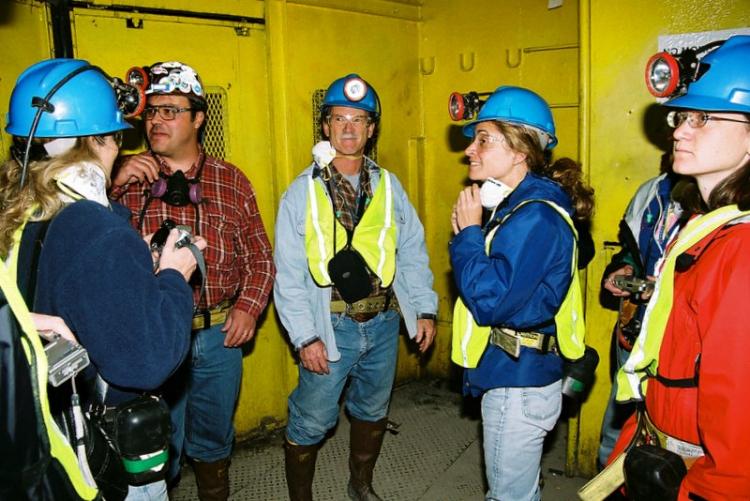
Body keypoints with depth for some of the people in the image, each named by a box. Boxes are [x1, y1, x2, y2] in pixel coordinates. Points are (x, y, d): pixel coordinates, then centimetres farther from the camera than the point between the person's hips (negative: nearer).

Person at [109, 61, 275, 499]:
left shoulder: (231, 181, 3)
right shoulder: (126, 179, 0)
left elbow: (260, 255, 5)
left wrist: (249, 306, -7)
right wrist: (113, 187, -18)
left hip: (219, 334, 2)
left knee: (214, 438, 21)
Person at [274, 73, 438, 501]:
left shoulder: (389, 185, 3)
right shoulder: (302, 192, -7)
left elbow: (413, 250, 6)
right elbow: (289, 275, -9)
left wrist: (425, 308, 1)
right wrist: (305, 337, -13)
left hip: (384, 323, 4)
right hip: (331, 326, -3)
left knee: (373, 412, 21)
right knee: (311, 423, 6)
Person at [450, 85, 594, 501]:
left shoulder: (535, 217, -23)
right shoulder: (516, 203, 8)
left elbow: (489, 302, -27)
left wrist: (468, 232, -18)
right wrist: (468, 231, -6)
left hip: (520, 381, -10)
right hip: (512, 373, 10)